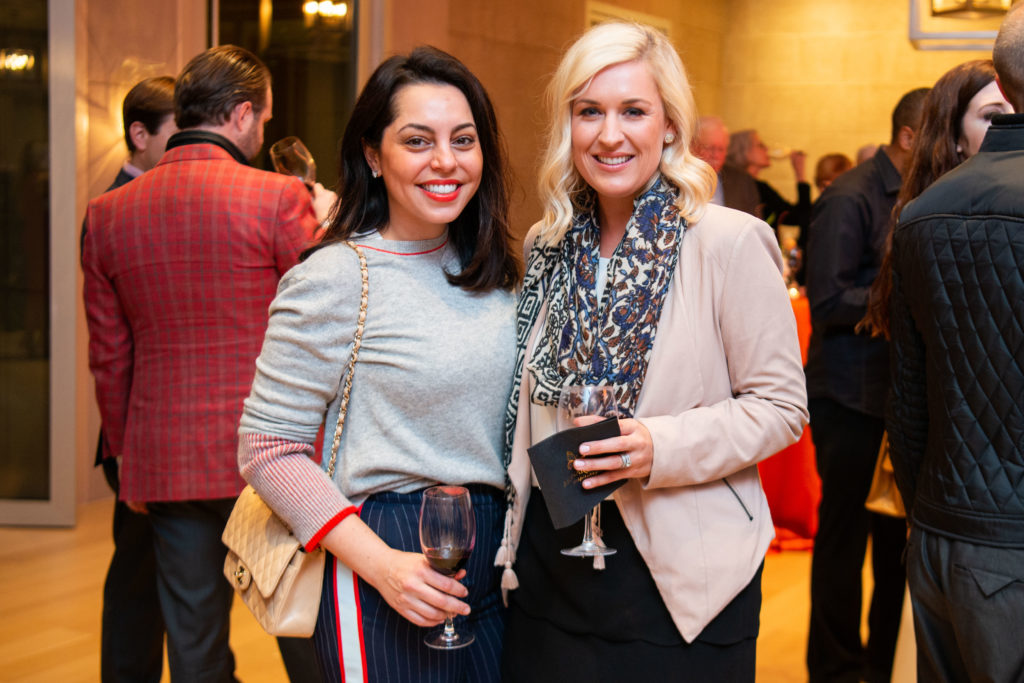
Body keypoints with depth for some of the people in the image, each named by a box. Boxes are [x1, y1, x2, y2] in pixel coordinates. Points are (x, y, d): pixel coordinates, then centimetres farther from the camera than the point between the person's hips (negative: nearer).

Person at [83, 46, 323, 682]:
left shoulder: (109, 212, 4)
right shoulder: (279, 197, -10)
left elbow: (109, 357, 10)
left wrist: (126, 452, 19)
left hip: (165, 464, 4)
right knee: (303, 629, 13)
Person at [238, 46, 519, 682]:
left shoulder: (488, 271, 6)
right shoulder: (335, 279, -15)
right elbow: (267, 449, -14)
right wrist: (379, 562, -22)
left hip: (493, 562, 7)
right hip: (389, 568, -6)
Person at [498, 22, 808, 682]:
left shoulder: (731, 244, -11)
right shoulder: (547, 246, 5)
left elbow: (781, 406, -9)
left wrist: (662, 447, -23)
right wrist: (514, 540, 9)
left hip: (678, 581, -4)